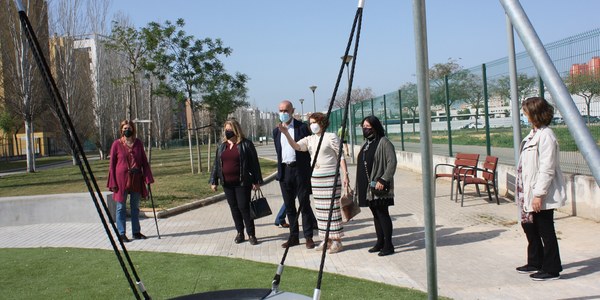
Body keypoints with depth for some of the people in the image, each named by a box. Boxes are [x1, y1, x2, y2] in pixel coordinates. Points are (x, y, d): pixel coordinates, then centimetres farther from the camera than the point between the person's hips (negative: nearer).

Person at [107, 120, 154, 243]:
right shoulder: (116, 144, -4)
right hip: (121, 179, -3)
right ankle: (121, 233, 11)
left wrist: (148, 177, -1)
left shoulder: (138, 143, 4)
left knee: (135, 207, 12)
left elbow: (144, 161, 8)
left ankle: (136, 232, 21)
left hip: (136, 180, 3)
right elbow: (112, 164, -2)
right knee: (121, 207, 3)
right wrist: (113, 183, -7)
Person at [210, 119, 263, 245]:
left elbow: (254, 163, -6)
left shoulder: (246, 144, -5)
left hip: (242, 183, -5)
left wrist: (256, 181, -9)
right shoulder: (222, 146, 10)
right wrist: (213, 181, 9)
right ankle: (240, 233, 19)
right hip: (227, 183, 5)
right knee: (234, 208, 9)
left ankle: (251, 234, 4)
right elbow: (216, 164, 13)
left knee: (244, 207, -5)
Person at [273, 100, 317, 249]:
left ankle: (308, 237, 9)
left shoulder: (302, 128, -4)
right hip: (284, 171, 5)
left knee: (304, 204, 0)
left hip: (300, 170, -5)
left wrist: (309, 171, -8)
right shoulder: (276, 131, 11)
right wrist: (279, 172, 12)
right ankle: (294, 236, 19)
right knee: (289, 206, 9)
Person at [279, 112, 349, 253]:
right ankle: (326, 239, 18)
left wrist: (345, 174, -11)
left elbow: (341, 156, -4)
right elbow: (296, 146, -7)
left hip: (330, 177, -6)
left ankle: (336, 240, 2)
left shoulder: (331, 137, -4)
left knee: (333, 208, -5)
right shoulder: (309, 139, 11)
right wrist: (286, 133, -21)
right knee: (320, 209, 9)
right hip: (315, 178, 6)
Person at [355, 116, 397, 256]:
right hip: (367, 186, 8)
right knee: (375, 214, 14)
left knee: (382, 213, -4)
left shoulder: (384, 143, -11)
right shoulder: (366, 144, 16)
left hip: (379, 187, -8)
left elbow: (392, 162, -18)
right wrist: (359, 186, 18)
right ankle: (380, 242, 23)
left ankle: (388, 245, 2)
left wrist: (383, 180, -23)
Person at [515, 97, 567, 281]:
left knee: (545, 230, 1)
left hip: (542, 196, -10)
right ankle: (535, 262, 34)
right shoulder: (534, 133, 12)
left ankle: (551, 269, 13)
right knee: (529, 226, 19)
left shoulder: (546, 136, -19)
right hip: (529, 192, 10)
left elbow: (547, 169, -22)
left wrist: (539, 194, -23)